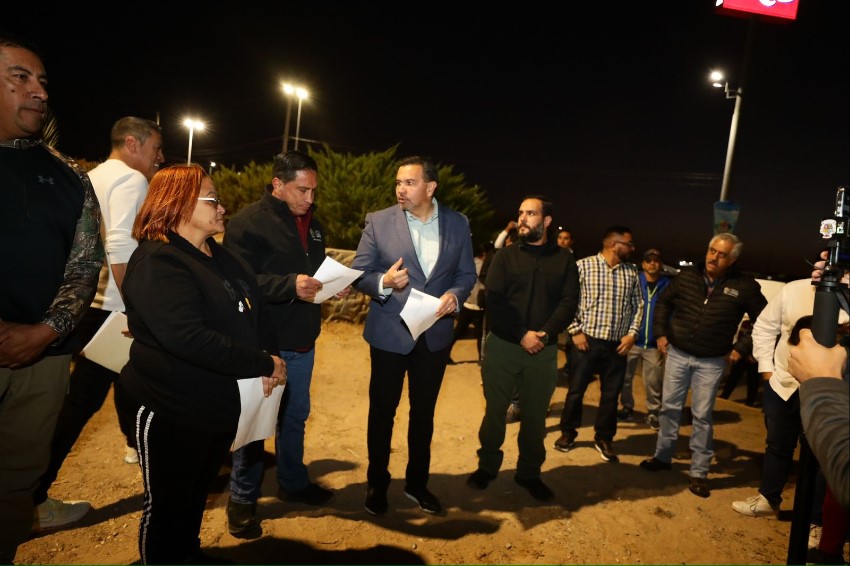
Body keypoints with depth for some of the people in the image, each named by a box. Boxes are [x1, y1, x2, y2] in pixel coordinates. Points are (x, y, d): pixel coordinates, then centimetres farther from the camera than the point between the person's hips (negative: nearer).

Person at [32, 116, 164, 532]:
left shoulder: (95, 176, 16)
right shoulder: (131, 179, -13)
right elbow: (121, 249, -25)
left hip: (89, 302, 10)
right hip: (112, 307, -10)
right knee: (82, 398, -5)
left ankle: (136, 443, 44)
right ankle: (33, 500, 3)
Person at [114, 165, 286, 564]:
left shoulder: (220, 257, 9)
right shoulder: (157, 262, -20)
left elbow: (254, 312, 11)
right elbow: (188, 337, -32)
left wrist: (267, 359, -7)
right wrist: (263, 365, -26)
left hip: (221, 404, 8)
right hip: (171, 410, -8)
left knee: (198, 493, 25)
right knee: (167, 504, 13)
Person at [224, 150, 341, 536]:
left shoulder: (313, 224, 11)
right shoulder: (248, 221, -12)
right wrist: (290, 286, -31)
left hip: (302, 341, 7)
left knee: (295, 417, 20)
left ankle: (293, 483, 38)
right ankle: (242, 499, 25)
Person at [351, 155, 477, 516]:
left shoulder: (458, 224, -1)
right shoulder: (378, 221, -8)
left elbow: (467, 274, 5)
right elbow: (358, 274, -6)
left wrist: (455, 295, -16)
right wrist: (384, 282, -26)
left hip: (435, 334, 2)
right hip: (389, 334, -2)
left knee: (423, 412, 16)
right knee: (382, 412, 12)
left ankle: (417, 483, 35)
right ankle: (377, 483, 33)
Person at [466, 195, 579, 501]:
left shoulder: (564, 259, 7)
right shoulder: (505, 256, 4)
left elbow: (569, 302, -1)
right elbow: (494, 301, -5)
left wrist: (545, 334, -17)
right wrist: (521, 335, -16)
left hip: (544, 350, 1)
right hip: (503, 346, 0)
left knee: (535, 415, 10)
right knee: (494, 410, 8)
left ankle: (529, 472, 27)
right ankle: (487, 466, 27)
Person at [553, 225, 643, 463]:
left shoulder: (632, 272, 6)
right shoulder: (583, 265, -6)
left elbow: (638, 305, 11)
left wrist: (632, 333, 1)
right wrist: (575, 331, -9)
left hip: (618, 344, 4)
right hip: (587, 340, -3)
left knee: (611, 394, 11)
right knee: (576, 389, 8)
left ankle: (604, 438, 29)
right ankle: (568, 433, 27)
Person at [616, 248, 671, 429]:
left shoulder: (667, 285, 2)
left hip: (654, 344, 0)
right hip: (631, 340, 0)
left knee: (653, 382, 7)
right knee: (625, 378, 10)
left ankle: (653, 412, 23)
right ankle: (627, 407, 27)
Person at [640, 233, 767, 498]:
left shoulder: (744, 286, -8)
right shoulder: (687, 275, -2)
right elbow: (663, 302, 12)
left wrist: (742, 348, -4)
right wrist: (661, 333, 4)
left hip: (711, 362, -2)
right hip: (677, 354, 2)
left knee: (702, 416, 3)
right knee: (669, 408, 11)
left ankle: (699, 472, 15)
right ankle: (662, 456, 27)